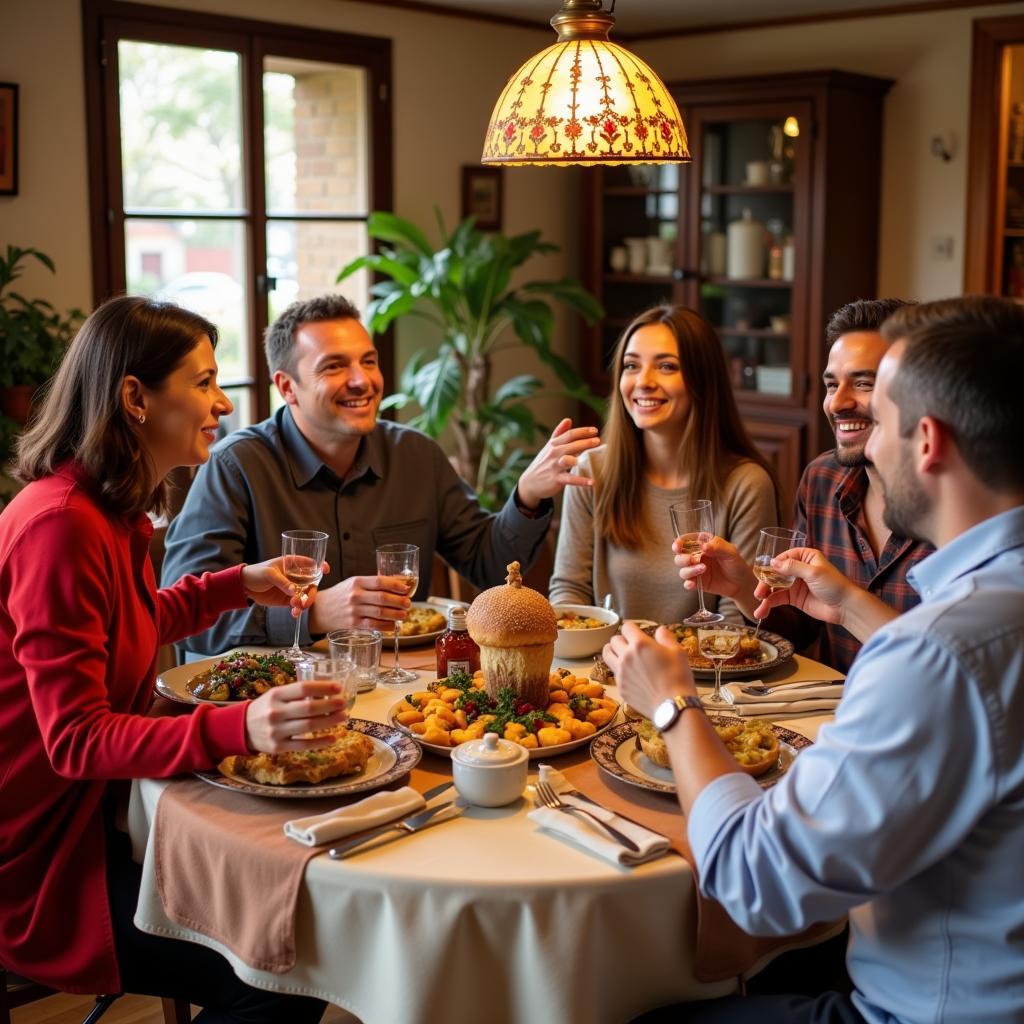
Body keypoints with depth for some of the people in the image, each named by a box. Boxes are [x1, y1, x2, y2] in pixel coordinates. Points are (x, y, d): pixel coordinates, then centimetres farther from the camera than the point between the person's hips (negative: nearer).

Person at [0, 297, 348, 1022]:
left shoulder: (112, 511, 8)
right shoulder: (60, 525, -23)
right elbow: (75, 738, -27)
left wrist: (239, 584, 13)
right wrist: (240, 728, -41)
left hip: (96, 805, 10)